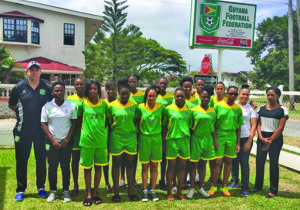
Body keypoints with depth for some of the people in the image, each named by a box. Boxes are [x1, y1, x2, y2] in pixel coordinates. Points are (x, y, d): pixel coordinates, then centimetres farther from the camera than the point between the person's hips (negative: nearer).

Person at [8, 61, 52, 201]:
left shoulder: (47, 88, 2)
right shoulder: (19, 87, 2)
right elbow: (11, 105, 11)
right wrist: (22, 112, 2)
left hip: (41, 129, 0)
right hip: (23, 130, 0)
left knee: (41, 159, 8)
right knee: (21, 160, 7)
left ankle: (41, 187, 24)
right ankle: (20, 189, 20)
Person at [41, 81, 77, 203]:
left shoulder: (71, 106, 0)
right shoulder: (47, 106, -1)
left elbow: (74, 123, 2)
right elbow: (44, 124, 1)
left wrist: (67, 139, -5)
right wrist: (53, 140, -8)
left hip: (66, 141, 0)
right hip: (52, 141, 0)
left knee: (65, 166, 6)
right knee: (52, 166, 5)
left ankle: (66, 190, 18)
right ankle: (53, 191, 19)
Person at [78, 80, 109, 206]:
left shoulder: (103, 104, 2)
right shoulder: (83, 103, -1)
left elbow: (107, 120, 10)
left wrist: (101, 129, 3)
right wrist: (85, 130, 1)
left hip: (101, 139, 1)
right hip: (86, 139, -1)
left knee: (98, 167, 9)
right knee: (87, 168, 6)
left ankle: (95, 193, 23)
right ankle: (88, 195, 18)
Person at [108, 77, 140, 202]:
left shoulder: (134, 105, 3)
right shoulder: (112, 106, -3)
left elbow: (136, 121, 10)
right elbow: (109, 123, 3)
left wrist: (136, 136, 7)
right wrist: (110, 137, 1)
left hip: (131, 137, 2)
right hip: (116, 137, -2)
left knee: (130, 164, 8)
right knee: (116, 164, 6)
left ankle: (131, 191, 19)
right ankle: (116, 192, 16)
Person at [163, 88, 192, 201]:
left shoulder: (188, 110, 7)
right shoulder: (168, 109, -2)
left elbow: (189, 126, 13)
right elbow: (164, 126, 1)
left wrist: (190, 141, 12)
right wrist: (163, 141, -1)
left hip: (185, 140, 3)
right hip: (172, 140, -3)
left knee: (182, 167, 9)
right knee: (171, 166, 4)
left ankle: (179, 192, 21)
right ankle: (169, 192, 14)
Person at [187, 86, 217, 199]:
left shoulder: (212, 111, 6)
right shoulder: (194, 110, -6)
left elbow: (213, 126, 13)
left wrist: (214, 139, 10)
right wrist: (189, 139, -6)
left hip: (208, 139, 4)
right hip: (196, 139, -4)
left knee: (203, 164, 12)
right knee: (194, 164, 4)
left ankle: (201, 187, 24)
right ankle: (192, 188, 16)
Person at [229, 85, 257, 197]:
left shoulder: (251, 108, 2)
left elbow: (253, 126, 0)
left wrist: (249, 142, -7)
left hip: (246, 138, -2)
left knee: (244, 162, -3)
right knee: (234, 160, 11)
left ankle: (245, 187, 7)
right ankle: (234, 180, 32)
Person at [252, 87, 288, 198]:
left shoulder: (282, 110, -5)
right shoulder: (262, 108, 8)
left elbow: (280, 128, -9)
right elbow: (258, 124, 6)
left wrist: (270, 140, -13)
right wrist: (261, 137, -9)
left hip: (275, 139, -4)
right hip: (262, 138, 4)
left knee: (273, 163, 0)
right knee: (259, 162, 5)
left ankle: (273, 190, 11)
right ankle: (258, 186, 20)